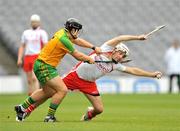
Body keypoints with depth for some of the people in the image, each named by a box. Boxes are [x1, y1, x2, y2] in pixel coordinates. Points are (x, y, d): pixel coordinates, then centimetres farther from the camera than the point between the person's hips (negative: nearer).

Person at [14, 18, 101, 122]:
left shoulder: (63, 32, 5)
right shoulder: (63, 39, -23)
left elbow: (78, 41, 22)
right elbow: (78, 56, -13)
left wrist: (94, 47, 19)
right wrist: (89, 59, 3)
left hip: (42, 65, 11)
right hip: (44, 67, -11)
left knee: (48, 92, 25)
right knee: (62, 90, -13)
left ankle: (22, 107, 34)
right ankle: (50, 117, -5)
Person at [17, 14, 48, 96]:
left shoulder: (42, 33, 1)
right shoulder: (26, 33, 15)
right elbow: (22, 46, 17)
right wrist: (19, 59, 8)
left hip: (37, 57, -5)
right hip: (27, 57, 5)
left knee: (34, 78, -19)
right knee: (29, 80, 6)